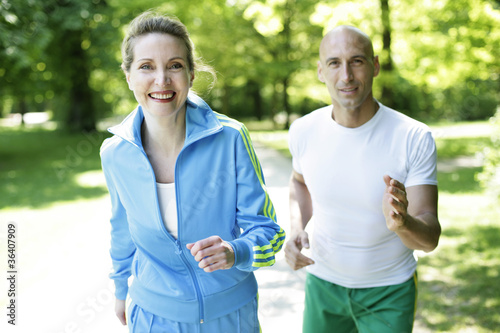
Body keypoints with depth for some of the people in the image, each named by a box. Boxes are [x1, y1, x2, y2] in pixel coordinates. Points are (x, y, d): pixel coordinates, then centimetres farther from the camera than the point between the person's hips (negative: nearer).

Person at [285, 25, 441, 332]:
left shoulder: (415, 138, -21)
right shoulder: (304, 131, -12)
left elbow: (431, 238, -20)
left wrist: (402, 223, -43)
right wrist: (296, 229, -8)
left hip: (389, 292, -2)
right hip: (323, 282, 2)